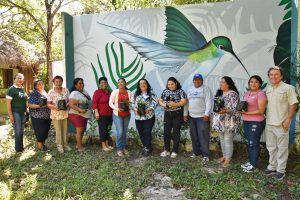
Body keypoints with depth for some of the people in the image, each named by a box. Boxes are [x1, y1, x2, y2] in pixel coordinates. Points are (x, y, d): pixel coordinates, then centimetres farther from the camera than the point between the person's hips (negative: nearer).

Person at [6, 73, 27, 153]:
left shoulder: (23, 89, 10)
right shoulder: (11, 89, -11)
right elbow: (8, 103, -14)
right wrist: (10, 115, -17)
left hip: (23, 113, 6)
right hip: (15, 113, -6)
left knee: (21, 131, 14)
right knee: (18, 131, 0)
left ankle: (21, 146, 27)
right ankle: (18, 148, 14)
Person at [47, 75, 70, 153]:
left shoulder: (66, 90, 3)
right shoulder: (51, 92, -4)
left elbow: (69, 100, 9)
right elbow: (48, 104, -3)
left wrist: (67, 105, -12)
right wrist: (55, 107, -22)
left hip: (65, 113, 3)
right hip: (56, 114, -2)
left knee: (65, 130, 10)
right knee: (58, 131, 2)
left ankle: (65, 144, 26)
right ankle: (59, 146, 18)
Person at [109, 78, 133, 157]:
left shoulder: (129, 92, 2)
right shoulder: (115, 92, -6)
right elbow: (110, 103, -5)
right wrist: (116, 109, -20)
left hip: (127, 115, 3)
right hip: (117, 115, -3)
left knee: (124, 132, 11)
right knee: (120, 132, -7)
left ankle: (123, 147, 26)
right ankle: (119, 149, 8)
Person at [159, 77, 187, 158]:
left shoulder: (180, 91, -5)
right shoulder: (165, 91, 8)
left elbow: (184, 102, -14)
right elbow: (160, 101, 11)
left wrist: (175, 104, -28)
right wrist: (163, 104, -11)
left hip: (178, 114, -4)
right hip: (167, 114, 4)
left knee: (176, 132, 3)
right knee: (166, 132, 6)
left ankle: (174, 151, 15)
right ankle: (166, 150, 20)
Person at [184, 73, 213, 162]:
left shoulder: (206, 89, -3)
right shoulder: (190, 90, 16)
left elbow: (209, 102, -11)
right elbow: (186, 102, 16)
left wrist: (206, 114, -19)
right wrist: (185, 114, 10)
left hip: (202, 116, -6)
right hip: (191, 116, 6)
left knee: (203, 136, -6)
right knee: (194, 135, 12)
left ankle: (205, 155, 1)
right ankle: (196, 152, 24)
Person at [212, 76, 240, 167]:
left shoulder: (233, 94, -12)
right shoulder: (219, 93, 13)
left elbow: (235, 108, -18)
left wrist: (225, 110, -33)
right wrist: (215, 120, 13)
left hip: (229, 122, -8)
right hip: (220, 121, 8)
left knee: (228, 140, 0)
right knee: (222, 139, 15)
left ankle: (228, 158, 13)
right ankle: (224, 156, 30)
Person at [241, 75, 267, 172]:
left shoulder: (261, 94, -11)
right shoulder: (247, 93, 13)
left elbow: (261, 111, -16)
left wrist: (247, 113, -20)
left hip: (256, 123, -8)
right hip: (246, 121, 8)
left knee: (254, 143, 0)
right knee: (248, 143, 15)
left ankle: (253, 165, 12)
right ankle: (250, 161, 28)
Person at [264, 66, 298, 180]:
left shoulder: (288, 88, -7)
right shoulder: (268, 89, 9)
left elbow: (293, 104, -9)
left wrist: (288, 120, -15)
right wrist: (266, 118, 10)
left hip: (281, 124, -6)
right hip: (269, 123, 6)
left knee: (282, 147, 4)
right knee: (271, 147, 15)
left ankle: (281, 170, 16)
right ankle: (272, 167, 29)